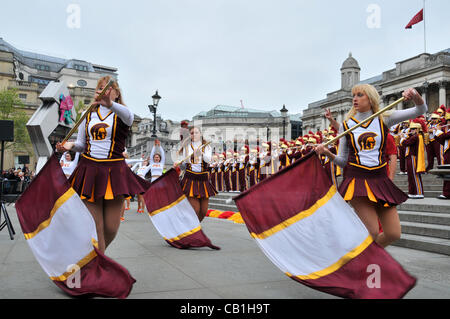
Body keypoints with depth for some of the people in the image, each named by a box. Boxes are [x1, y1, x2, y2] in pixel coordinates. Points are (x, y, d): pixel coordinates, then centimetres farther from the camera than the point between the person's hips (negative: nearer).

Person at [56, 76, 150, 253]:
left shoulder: (121, 114, 3)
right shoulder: (88, 115, 14)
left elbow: (128, 116, -24)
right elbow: (81, 144, 17)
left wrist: (110, 104, -45)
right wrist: (70, 146, -7)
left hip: (114, 171, -2)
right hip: (89, 170, 2)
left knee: (111, 228, 0)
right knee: (95, 227, -2)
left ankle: (98, 254, 30)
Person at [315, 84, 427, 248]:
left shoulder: (384, 119, 6)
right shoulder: (346, 124, 4)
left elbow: (421, 110, 2)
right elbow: (342, 160, 6)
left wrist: (415, 96, -19)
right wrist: (327, 153, -14)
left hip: (380, 180, 3)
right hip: (357, 179, -2)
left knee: (394, 234, 2)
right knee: (372, 231, -16)